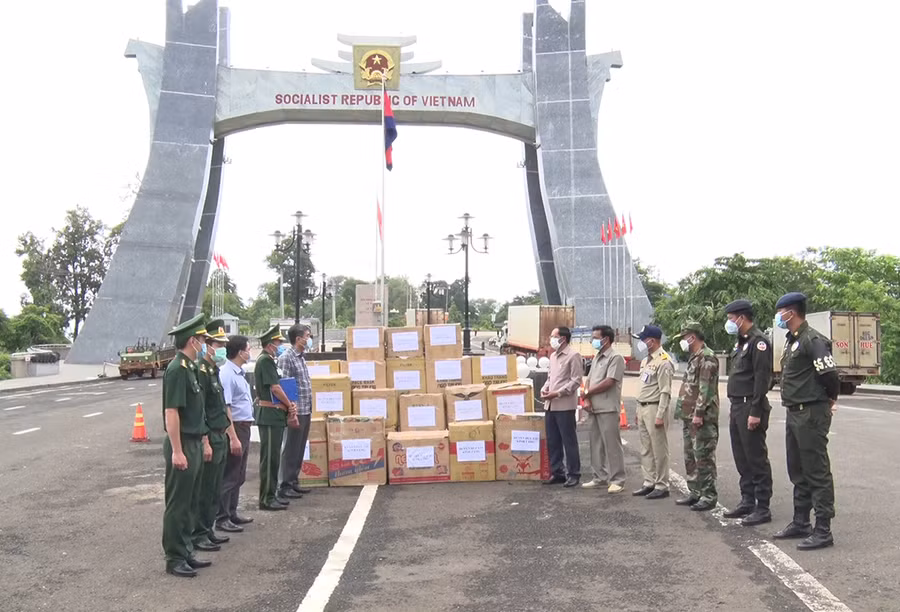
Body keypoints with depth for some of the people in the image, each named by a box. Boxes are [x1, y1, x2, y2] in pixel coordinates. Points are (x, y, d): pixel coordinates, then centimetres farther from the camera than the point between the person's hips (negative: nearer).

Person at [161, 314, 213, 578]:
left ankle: (186, 553, 26)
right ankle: (174, 559, 10)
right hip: (182, 446, -10)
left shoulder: (189, 368, 12)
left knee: (188, 503, 16)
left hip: (193, 444, 10)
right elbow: (171, 412, -21)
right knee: (177, 505, 0)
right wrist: (177, 451, -23)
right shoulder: (177, 369, -17)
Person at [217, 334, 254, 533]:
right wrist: (233, 437, -24)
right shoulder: (226, 374, -18)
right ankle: (222, 518, 5)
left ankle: (232, 513, 27)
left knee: (239, 476, 17)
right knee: (229, 476, -3)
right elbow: (224, 408, -22)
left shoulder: (239, 373, 13)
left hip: (244, 427, 10)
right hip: (234, 427, -10)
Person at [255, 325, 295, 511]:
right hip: (269, 416, -10)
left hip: (275, 416, 10)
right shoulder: (265, 360, -14)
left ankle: (272, 494, 23)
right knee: (269, 458, -5)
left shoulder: (269, 361, 17)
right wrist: (289, 405, -6)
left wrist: (288, 404, 4)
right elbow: (275, 387, -18)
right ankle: (266, 499, 0)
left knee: (274, 457, 15)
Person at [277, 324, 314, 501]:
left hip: (306, 411, 9)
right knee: (291, 450, -2)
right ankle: (285, 486, 5)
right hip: (296, 411, -9)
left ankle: (294, 482, 23)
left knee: (300, 449, 14)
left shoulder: (301, 358, 15)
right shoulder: (286, 358, -13)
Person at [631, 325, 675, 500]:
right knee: (646, 449, 13)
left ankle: (661, 486, 4)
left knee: (659, 450, -2)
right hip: (642, 408, 10)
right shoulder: (646, 361, 15)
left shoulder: (663, 362, -14)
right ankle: (649, 483, 20)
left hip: (655, 408, -10)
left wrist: (660, 416, -21)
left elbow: (665, 392, -18)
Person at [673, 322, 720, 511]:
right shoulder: (694, 357, 19)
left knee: (704, 457, -5)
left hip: (702, 419, -10)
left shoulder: (707, 357, -13)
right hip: (689, 417, 10)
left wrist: (699, 413, -22)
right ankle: (694, 493, 22)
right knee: (690, 457, 14)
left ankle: (708, 496, 0)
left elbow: (706, 389, -20)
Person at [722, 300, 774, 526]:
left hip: (750, 408, -10)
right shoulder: (741, 342, 17)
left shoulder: (758, 341, -13)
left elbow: (762, 378, -19)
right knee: (741, 459, 14)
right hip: (737, 406, 10)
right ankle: (747, 501, 23)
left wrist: (755, 412, -22)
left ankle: (763, 508, 1)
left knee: (757, 459, -4)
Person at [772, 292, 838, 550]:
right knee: (798, 472, 16)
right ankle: (800, 523, 27)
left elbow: (829, 374, -22)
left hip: (811, 414, -10)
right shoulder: (792, 340, 15)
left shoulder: (812, 340, -16)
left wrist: (830, 400, -6)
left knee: (817, 473, -5)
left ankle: (823, 531, 1)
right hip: (794, 413, 10)